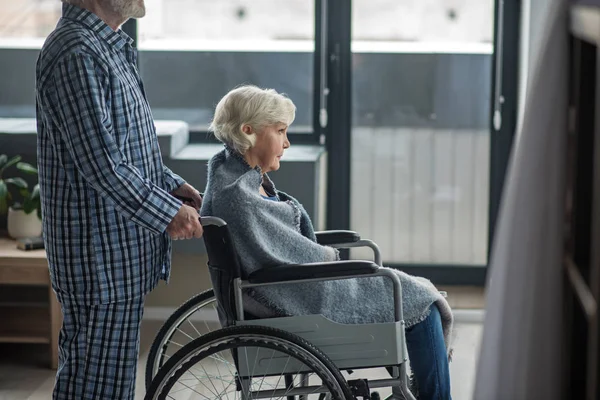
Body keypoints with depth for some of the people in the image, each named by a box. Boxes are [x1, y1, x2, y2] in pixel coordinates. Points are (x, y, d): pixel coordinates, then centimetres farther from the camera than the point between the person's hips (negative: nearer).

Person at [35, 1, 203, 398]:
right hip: (101, 251, -11)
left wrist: (172, 185, 13)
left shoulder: (111, 46, 14)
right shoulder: (76, 53, -21)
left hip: (123, 251, 11)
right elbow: (100, 164, -24)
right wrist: (168, 212, -17)